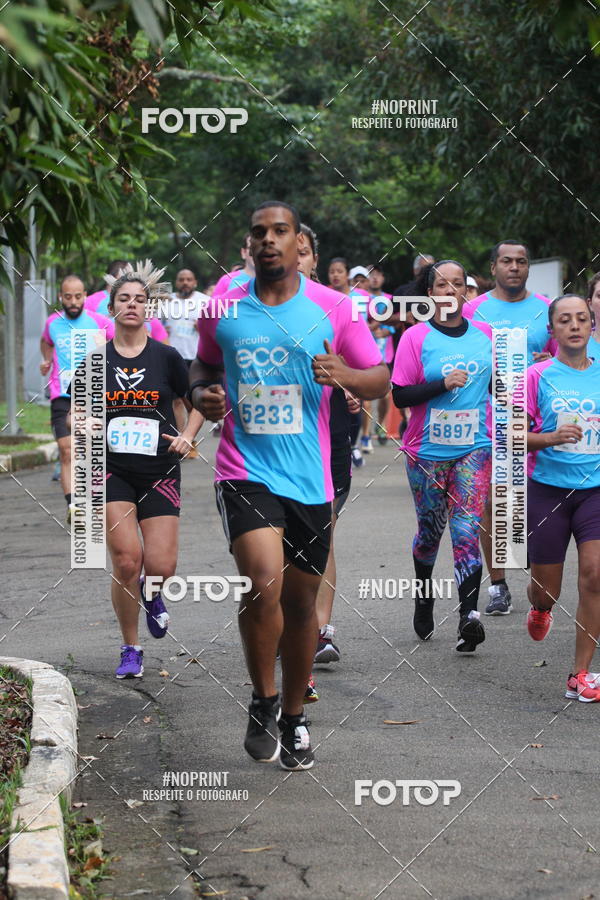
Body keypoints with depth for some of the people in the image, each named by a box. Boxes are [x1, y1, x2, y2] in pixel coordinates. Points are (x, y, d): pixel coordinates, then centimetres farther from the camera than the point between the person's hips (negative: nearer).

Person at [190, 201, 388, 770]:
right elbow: (204, 365, 21)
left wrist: (346, 375, -17)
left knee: (301, 601, 11)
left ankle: (293, 719, 31)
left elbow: (380, 380, 5)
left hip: (310, 479, 2)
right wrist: (202, 394, -2)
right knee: (264, 583, -23)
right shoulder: (223, 311, 3)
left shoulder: (333, 308, 1)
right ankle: (264, 701, 1)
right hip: (245, 472, -1)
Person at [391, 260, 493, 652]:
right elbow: (400, 396, -9)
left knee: (466, 531, -12)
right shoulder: (416, 337, -4)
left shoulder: (486, 335, 6)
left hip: (474, 448, 1)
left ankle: (469, 614, -19)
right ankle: (424, 598, 37)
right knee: (430, 529, 12)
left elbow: (496, 382, 21)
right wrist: (443, 384, -21)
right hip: (428, 451, -1)